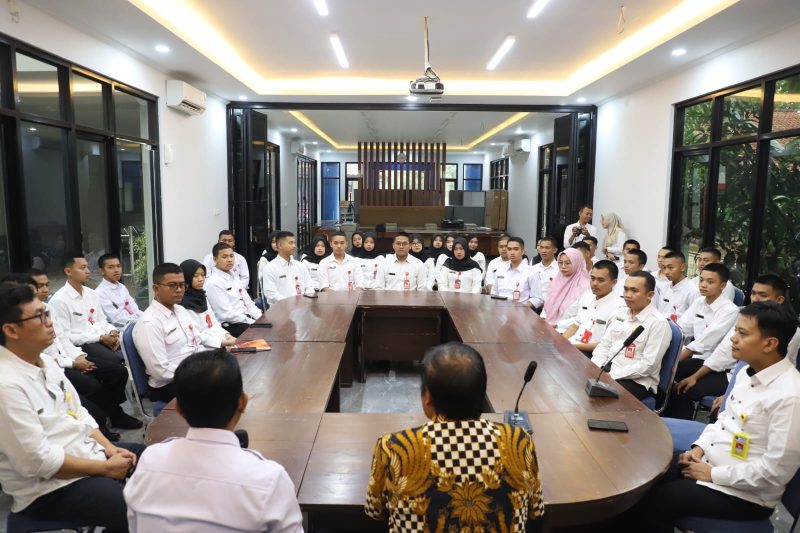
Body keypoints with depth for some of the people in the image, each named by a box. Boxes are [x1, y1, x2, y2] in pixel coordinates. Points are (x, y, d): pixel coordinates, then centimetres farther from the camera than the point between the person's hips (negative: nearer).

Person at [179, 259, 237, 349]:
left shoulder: (202, 297, 16)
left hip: (217, 338, 8)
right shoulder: (183, 303, -11)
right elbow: (195, 336, -16)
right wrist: (222, 342, -23)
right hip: (202, 348, -8)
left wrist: (226, 335, -3)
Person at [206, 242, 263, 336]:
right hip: (230, 326, -8)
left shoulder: (234, 277, 13)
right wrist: (255, 322, -16)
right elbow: (227, 314, -16)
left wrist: (261, 319, -3)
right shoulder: (213, 283, -12)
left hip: (246, 320, 8)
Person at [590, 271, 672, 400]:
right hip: (606, 370, 7)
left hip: (638, 382, -6)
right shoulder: (621, 313, 10)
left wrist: (612, 375, -19)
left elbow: (648, 365, -16)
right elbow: (604, 344, 14)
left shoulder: (658, 323, -12)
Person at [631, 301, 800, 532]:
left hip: (745, 493, -8)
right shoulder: (747, 372, 2)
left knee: (652, 503, -17)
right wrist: (699, 447, 1)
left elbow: (776, 471, -24)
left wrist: (713, 474, -17)